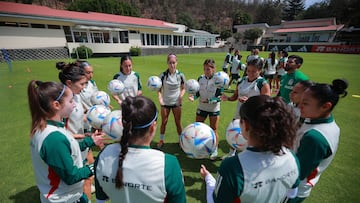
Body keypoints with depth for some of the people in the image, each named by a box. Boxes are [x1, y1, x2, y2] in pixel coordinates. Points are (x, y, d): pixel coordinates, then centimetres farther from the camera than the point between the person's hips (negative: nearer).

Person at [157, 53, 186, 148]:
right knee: (164, 122, 12)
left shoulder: (180, 75, -8)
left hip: (176, 103, 0)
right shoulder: (163, 75, -10)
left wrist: (181, 95, -18)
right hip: (165, 102, 0)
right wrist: (160, 98, -22)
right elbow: (159, 89, -5)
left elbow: (183, 88, 1)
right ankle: (161, 140, 32)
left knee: (178, 123, 10)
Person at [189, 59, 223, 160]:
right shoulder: (200, 78, -2)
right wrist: (193, 96, -19)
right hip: (201, 107, 4)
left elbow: (219, 97, -15)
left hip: (214, 109, -3)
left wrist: (209, 101, -29)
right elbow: (198, 92, 2)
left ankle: (215, 150, 32)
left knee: (214, 130, 9)